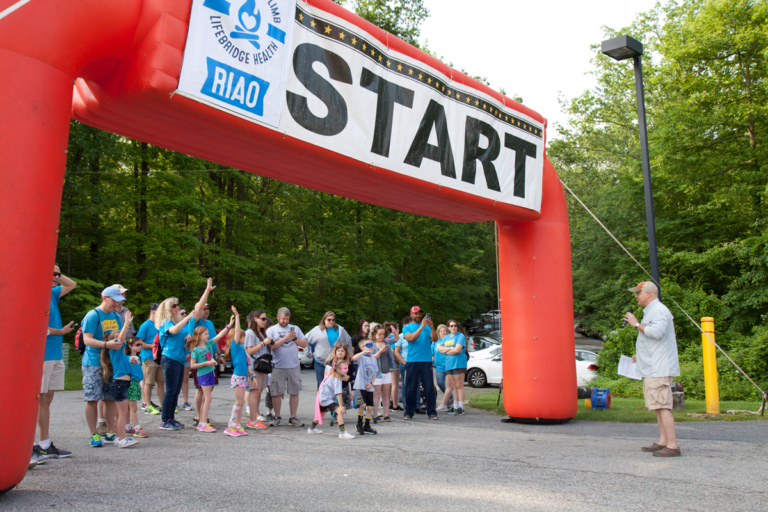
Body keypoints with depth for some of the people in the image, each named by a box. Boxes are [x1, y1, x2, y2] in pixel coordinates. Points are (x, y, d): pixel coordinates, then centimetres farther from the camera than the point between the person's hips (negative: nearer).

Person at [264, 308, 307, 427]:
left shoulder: (295, 329, 13)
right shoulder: (271, 330, 6)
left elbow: (304, 344, 9)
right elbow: (272, 346, -8)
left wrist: (295, 338, -6)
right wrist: (285, 338, -13)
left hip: (294, 366, 2)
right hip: (278, 367, -2)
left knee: (294, 392, 4)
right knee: (277, 393, 2)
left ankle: (293, 417, 13)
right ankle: (277, 417, 16)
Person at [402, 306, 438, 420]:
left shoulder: (427, 326, 11)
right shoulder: (407, 328, 7)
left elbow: (435, 339, -1)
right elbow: (410, 338, -12)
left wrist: (431, 327, -17)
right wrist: (421, 326, -18)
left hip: (426, 361, 1)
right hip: (412, 361, -1)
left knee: (429, 387, 0)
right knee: (411, 388, 3)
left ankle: (431, 412, 7)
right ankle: (409, 412, 11)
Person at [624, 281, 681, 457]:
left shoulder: (659, 310, -12)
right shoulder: (651, 311, 21)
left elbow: (656, 332, -28)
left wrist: (636, 324, -16)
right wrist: (641, 355, 24)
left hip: (659, 368, -11)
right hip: (652, 368, 11)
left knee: (662, 405, -11)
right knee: (658, 406, 12)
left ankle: (673, 445, -10)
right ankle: (662, 441, 17)